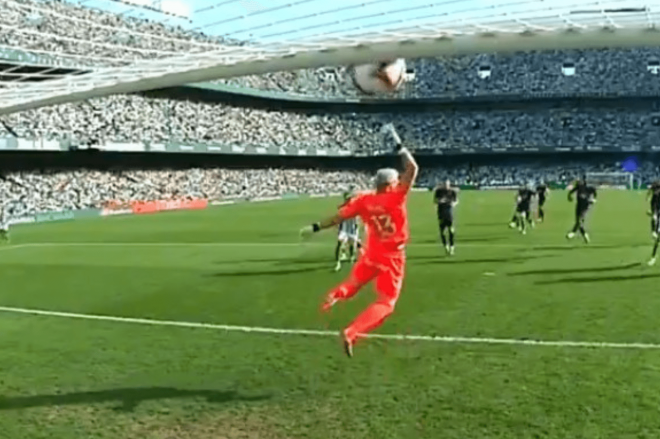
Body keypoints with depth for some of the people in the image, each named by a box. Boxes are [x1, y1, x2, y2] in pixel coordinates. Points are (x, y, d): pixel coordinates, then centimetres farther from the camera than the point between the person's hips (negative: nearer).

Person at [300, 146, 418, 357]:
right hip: (392, 259, -4)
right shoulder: (396, 196, -18)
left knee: (354, 283, 33)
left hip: (371, 255, 4)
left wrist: (315, 228, 5)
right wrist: (401, 148, -5)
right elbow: (412, 168, -17)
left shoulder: (364, 199, -8)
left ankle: (337, 293, 3)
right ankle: (350, 333, -17)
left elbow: (338, 217, -5)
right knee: (386, 303, -1)